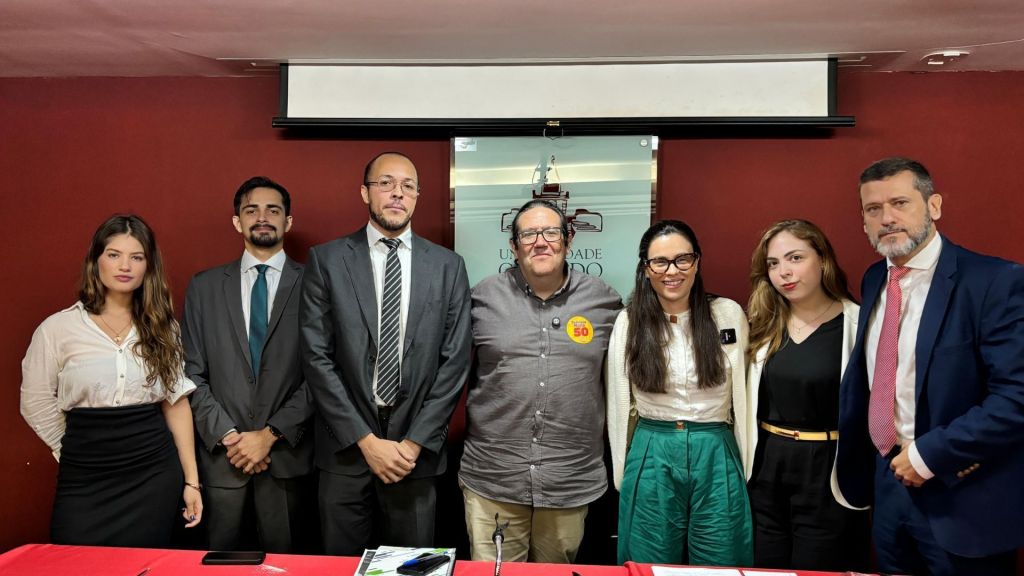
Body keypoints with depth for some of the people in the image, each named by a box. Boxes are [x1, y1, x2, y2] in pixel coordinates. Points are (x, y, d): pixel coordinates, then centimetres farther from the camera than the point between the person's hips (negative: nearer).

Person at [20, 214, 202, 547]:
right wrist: (80, 451, 9)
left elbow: (176, 401, 5)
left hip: (154, 476, 2)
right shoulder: (57, 328, -2)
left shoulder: (161, 326, 5)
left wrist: (191, 479, 2)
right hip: (85, 482, -1)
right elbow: (36, 405, 7)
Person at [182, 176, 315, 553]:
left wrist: (271, 434, -11)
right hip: (221, 453, 2)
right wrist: (226, 435, -7)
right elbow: (193, 373, 4)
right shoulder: (204, 287, 7)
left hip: (287, 454, -1)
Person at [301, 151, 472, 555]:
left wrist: (415, 442, -7)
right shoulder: (327, 260, -1)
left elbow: (455, 362, -1)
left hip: (417, 451, 1)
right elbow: (317, 358, -5)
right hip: (346, 449, 0)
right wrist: (366, 440, -10)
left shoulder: (448, 266, 2)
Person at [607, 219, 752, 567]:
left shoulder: (729, 314, -2)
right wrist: (621, 473, 7)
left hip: (717, 459, 0)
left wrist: (747, 466, 8)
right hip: (651, 459, 0)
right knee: (651, 567, 13)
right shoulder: (629, 321, -1)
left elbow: (743, 396, 6)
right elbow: (618, 404, 5)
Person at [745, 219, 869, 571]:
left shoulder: (856, 324, -11)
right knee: (764, 569, 15)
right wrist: (747, 466, 8)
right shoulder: (766, 327, 6)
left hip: (828, 474, -5)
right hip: (766, 471, 5)